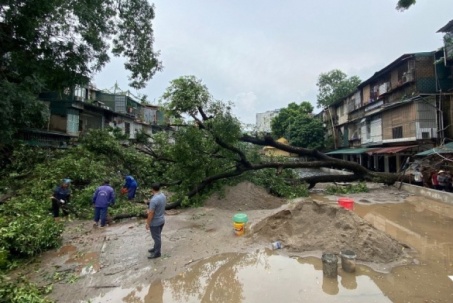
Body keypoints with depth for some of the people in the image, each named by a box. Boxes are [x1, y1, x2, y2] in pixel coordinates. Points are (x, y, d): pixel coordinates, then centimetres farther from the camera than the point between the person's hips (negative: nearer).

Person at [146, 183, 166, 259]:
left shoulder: (154, 200, -29)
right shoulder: (163, 196, -2)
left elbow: (151, 214, -24)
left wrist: (148, 223, -12)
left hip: (155, 222, -8)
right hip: (162, 220, 8)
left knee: (156, 237, 8)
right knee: (157, 236, 24)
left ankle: (157, 253, 23)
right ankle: (156, 248, 41)